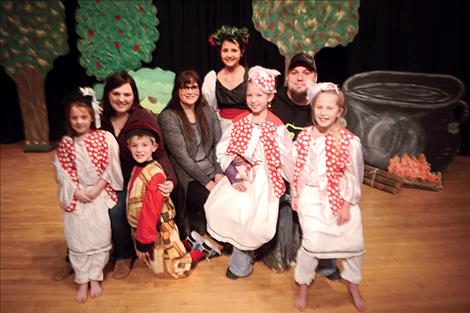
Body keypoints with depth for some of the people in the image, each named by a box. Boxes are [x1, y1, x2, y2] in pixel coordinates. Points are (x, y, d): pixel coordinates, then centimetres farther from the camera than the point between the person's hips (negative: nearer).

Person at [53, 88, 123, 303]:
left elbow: (110, 168, -7)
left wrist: (96, 189, -13)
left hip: (100, 194, -2)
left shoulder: (105, 138, -6)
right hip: (76, 197, 2)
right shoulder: (65, 143, 1)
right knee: (78, 239, 4)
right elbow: (62, 172, 0)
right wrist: (77, 192, -11)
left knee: (99, 237, 2)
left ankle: (95, 278, 20)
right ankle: (82, 281, 19)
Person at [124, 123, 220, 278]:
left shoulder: (154, 174, -26)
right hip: (141, 227, 9)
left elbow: (151, 210, -26)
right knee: (154, 261, 25)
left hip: (158, 229, -9)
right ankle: (191, 243, 31)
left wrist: (145, 237, -22)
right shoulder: (137, 169, 2)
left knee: (175, 269, 4)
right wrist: (141, 234, 13)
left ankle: (203, 250, 21)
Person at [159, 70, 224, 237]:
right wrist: (206, 182, -14)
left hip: (211, 171, 5)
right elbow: (181, 156, -13)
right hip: (187, 177, -5)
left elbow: (218, 144, 5)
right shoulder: (168, 117, -9)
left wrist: (219, 173, -8)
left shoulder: (207, 111, 8)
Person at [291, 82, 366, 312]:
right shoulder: (304, 137, -3)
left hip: (341, 198, 1)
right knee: (312, 243, -5)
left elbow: (354, 175, -5)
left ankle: (353, 286, 35)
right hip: (312, 197, 0)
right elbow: (297, 169, 3)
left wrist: (347, 204, -6)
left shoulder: (350, 141, -9)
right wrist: (295, 195, 5)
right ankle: (303, 286, 21)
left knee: (354, 242, 8)